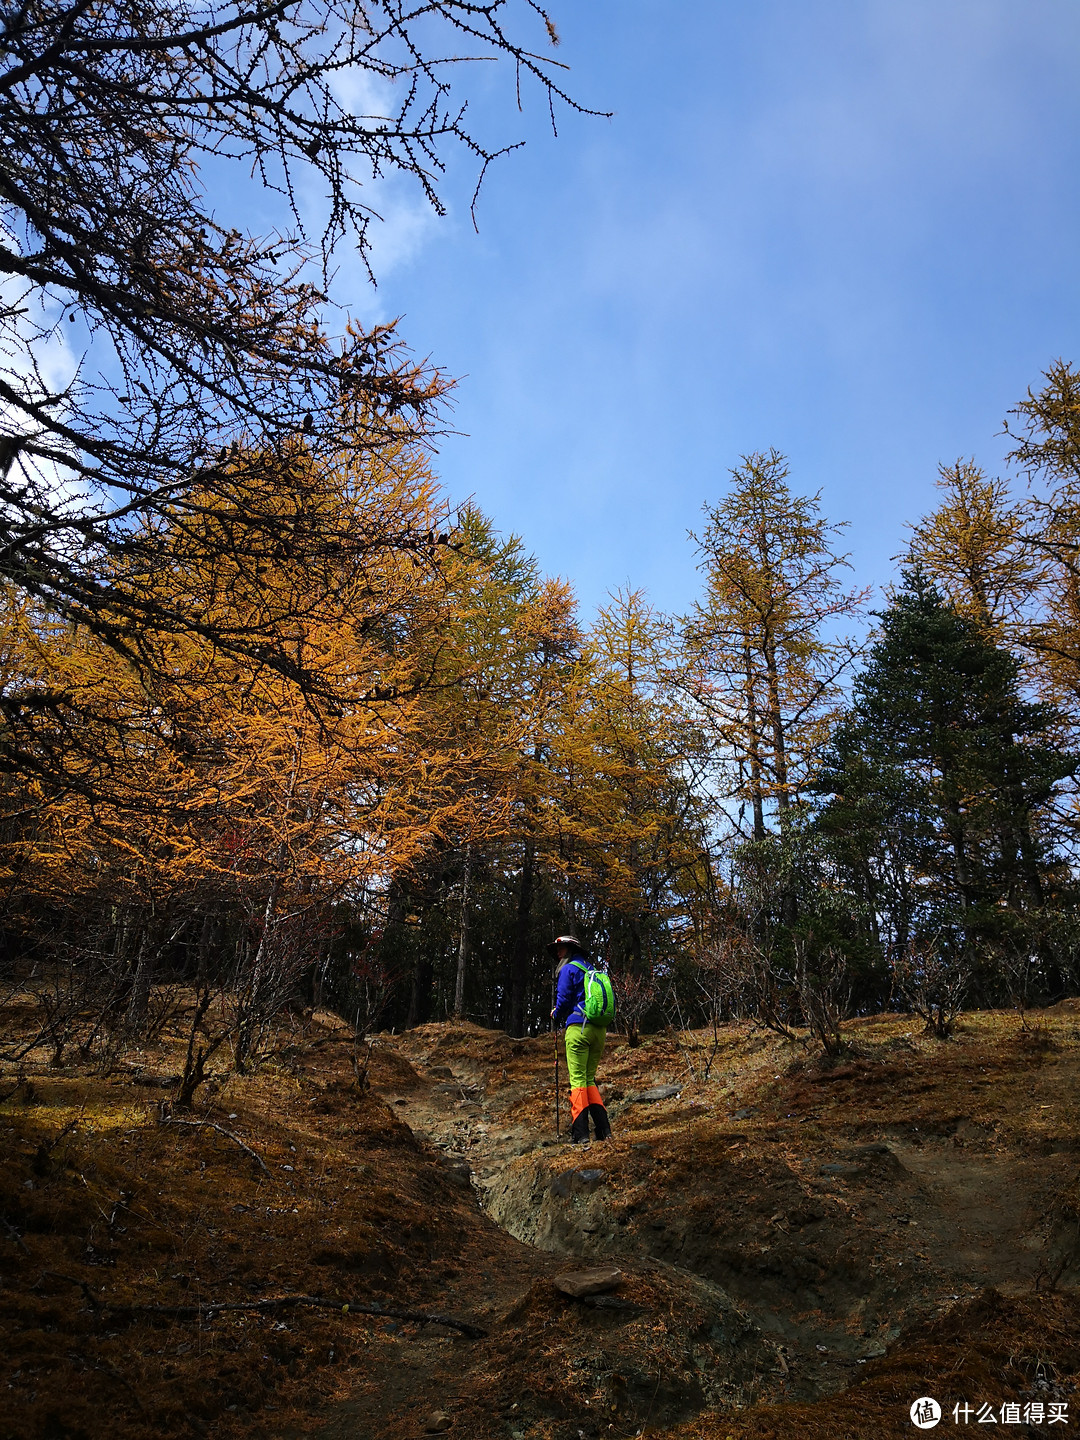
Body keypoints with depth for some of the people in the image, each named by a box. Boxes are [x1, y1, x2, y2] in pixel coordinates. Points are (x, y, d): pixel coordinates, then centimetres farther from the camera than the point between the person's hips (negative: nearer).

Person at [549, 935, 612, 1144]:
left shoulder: (568, 969, -1)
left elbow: (564, 1000, -8)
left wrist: (556, 1015, 12)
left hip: (579, 1027, -7)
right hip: (600, 1028, 7)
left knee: (578, 1080, -6)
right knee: (589, 1078, 13)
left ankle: (580, 1133, -11)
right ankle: (604, 1130, 5)